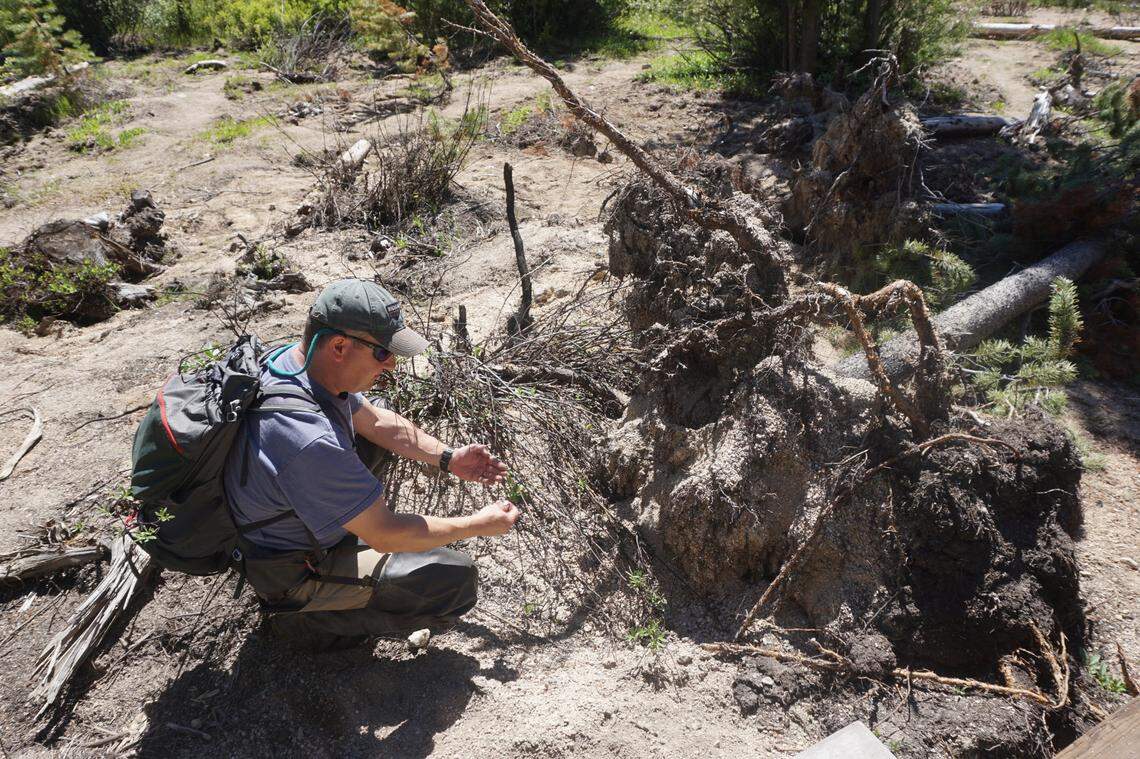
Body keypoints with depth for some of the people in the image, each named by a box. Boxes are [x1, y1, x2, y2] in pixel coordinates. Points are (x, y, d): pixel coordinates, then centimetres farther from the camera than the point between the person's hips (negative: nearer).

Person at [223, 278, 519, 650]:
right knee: (457, 578, -13)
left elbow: (376, 421, 5)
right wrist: (477, 525, -18)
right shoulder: (309, 442, -40)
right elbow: (386, 534, -29)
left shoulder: (291, 358, -12)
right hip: (295, 573, -8)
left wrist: (448, 458, -1)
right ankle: (311, 617, 1)